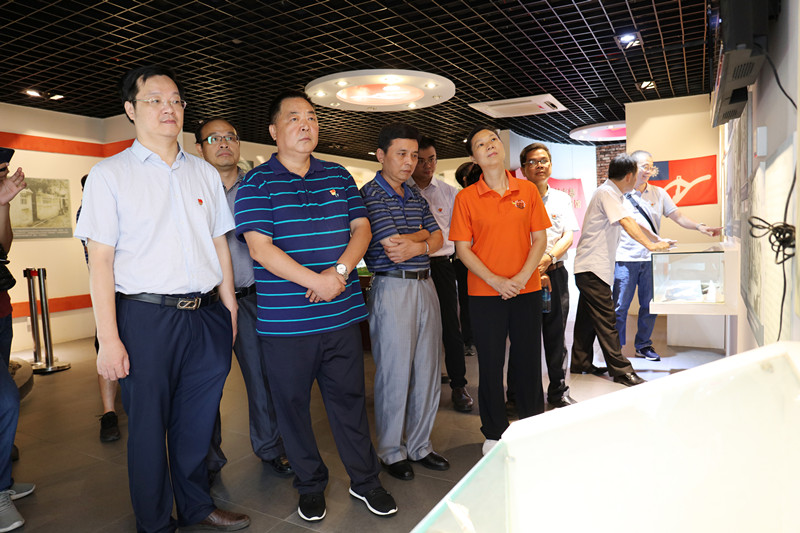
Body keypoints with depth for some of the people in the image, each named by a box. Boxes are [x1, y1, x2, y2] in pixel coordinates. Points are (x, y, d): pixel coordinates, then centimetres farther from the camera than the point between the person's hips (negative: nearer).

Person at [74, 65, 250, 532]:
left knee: (197, 421, 15)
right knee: (149, 425, 8)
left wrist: (230, 310, 11)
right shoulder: (110, 175, 0)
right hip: (146, 318, -3)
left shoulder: (205, 173, 12)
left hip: (207, 316, 4)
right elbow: (100, 259, -5)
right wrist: (109, 339, -11)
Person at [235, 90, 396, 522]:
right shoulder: (256, 184, -2)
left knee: (350, 398, 13)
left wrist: (340, 270, -11)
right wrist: (316, 280, -17)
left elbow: (361, 228, 8)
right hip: (284, 321, -2)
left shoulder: (339, 176, 11)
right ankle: (311, 485, 32)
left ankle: (365, 480, 31)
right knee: (293, 403, 10)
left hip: (342, 315, 3)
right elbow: (260, 247, -11)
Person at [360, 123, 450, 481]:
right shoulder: (371, 194, -7)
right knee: (395, 374, 1)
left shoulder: (416, 196, 16)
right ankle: (392, 451, 20)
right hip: (392, 289, -7)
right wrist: (422, 233, 0)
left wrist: (416, 246, -9)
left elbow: (437, 239, 11)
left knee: (427, 371, 12)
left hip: (425, 286, 7)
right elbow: (391, 245, -17)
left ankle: (420, 445, 28)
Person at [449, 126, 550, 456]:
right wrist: (496, 281, -13)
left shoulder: (528, 190, 4)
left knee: (529, 360, 11)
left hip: (527, 290, 2)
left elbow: (540, 239, 3)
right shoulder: (466, 198, -2)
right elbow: (463, 249, -4)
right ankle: (494, 433, 24)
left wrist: (522, 277, -11)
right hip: (485, 293, -1)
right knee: (490, 364, 7)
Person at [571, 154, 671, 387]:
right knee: (606, 321, -6)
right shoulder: (606, 193, -13)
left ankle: (580, 363, 24)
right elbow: (627, 223, -22)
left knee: (587, 318, 15)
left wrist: (659, 240, 16)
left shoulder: (614, 196, 19)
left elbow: (634, 223, 21)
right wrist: (650, 245, -23)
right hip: (592, 267, -11)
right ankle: (621, 370, -1)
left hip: (593, 268, 11)